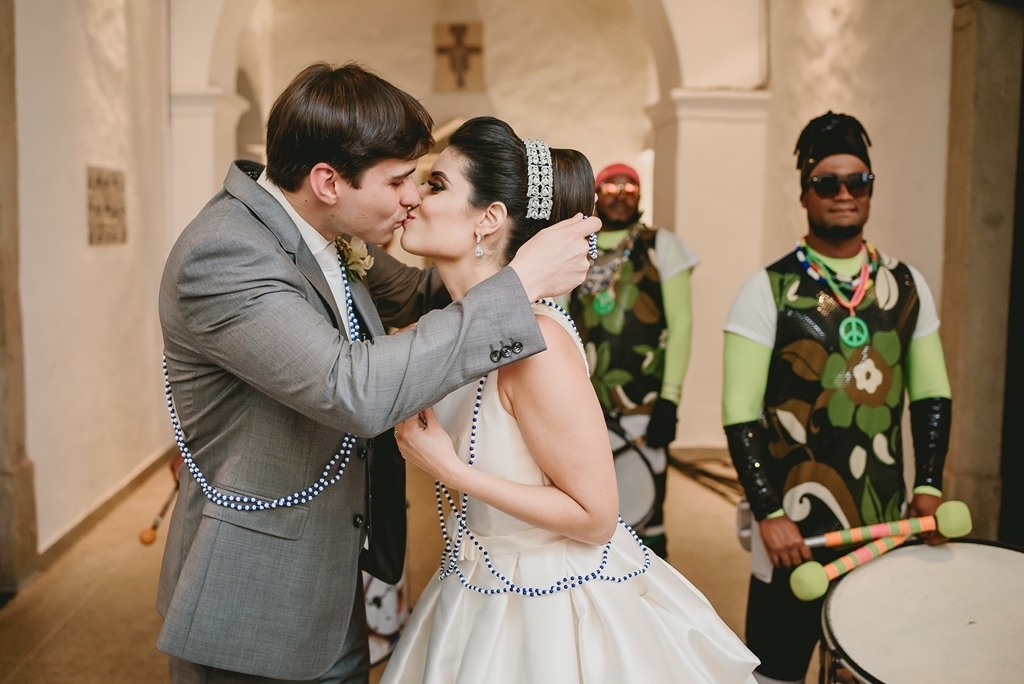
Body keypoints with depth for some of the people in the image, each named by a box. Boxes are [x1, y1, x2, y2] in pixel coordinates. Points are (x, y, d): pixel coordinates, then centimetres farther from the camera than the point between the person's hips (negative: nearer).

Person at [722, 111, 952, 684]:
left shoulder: (907, 285, 4)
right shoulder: (768, 290, -9)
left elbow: (932, 393, 10)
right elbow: (740, 413, -11)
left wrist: (930, 485, 0)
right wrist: (769, 513, -16)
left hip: (886, 521, 4)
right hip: (795, 527, -3)